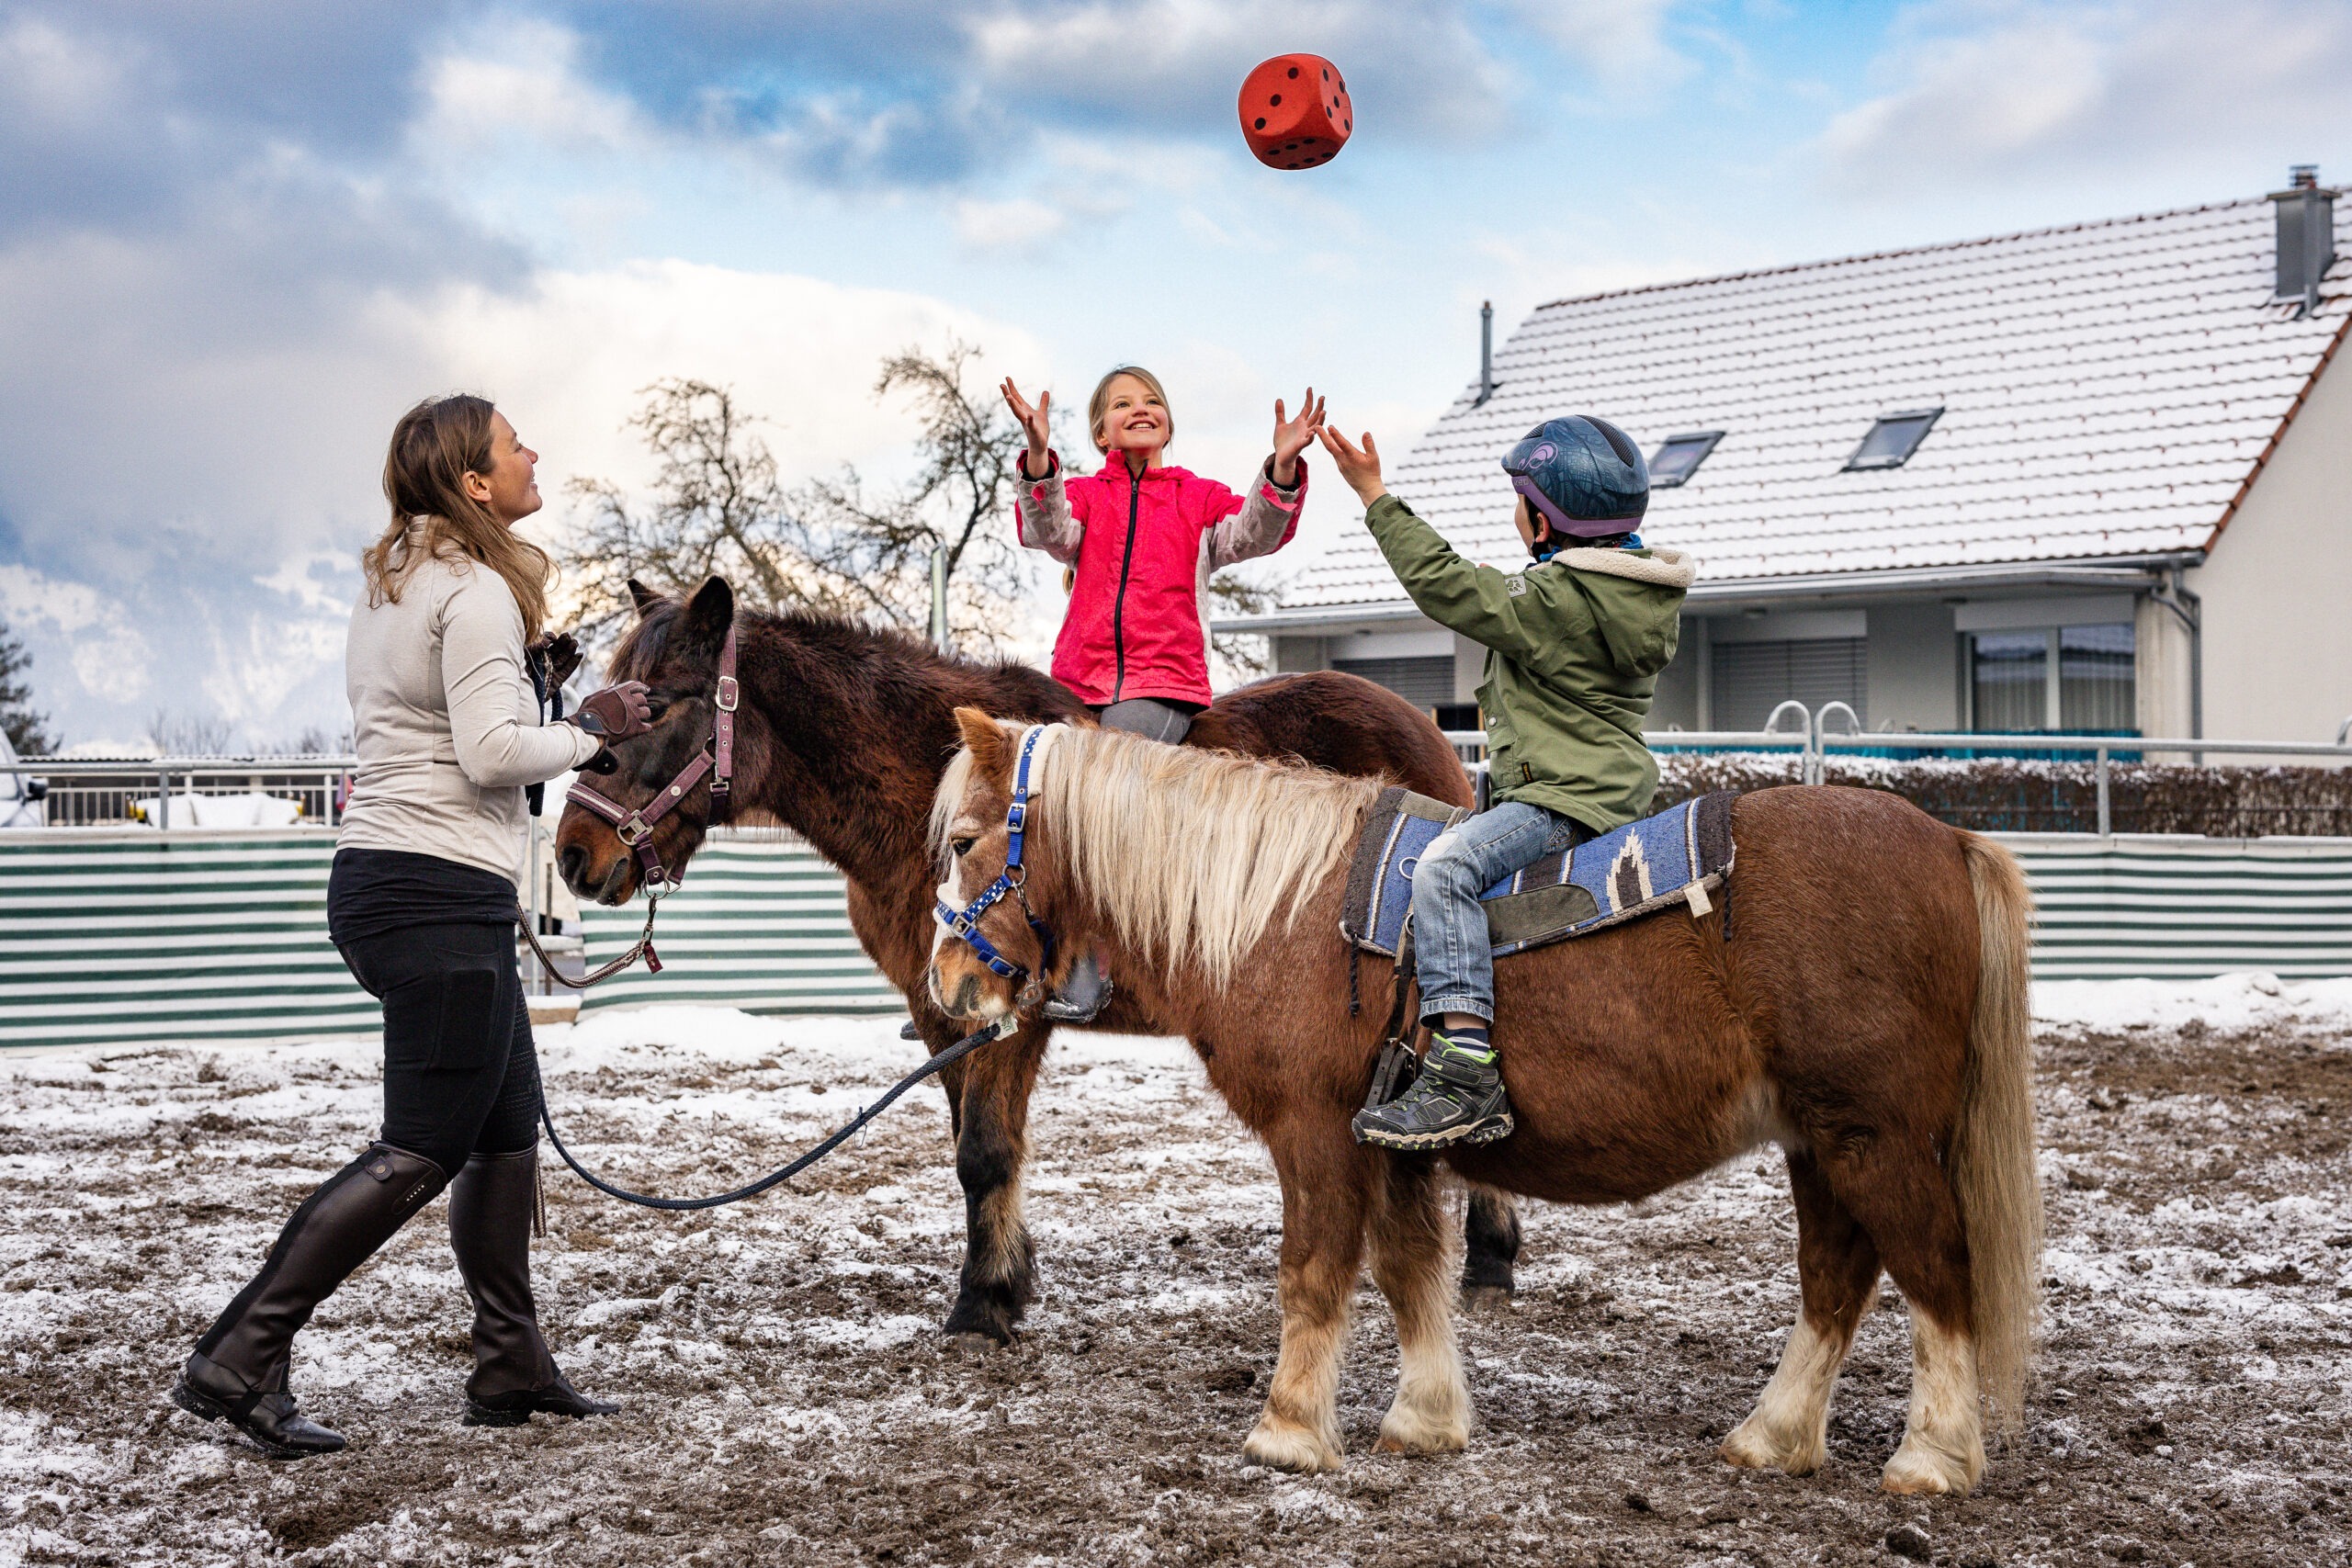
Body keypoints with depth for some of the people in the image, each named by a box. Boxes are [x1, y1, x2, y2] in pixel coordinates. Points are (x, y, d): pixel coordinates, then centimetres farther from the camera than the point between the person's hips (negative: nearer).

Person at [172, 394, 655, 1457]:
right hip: (441, 889, -10)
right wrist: (591, 732, -6)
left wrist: (529, 680, 11)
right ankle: (237, 1362, -6)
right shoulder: (479, 591, -13)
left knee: (508, 1131, 15)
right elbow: (494, 752, -21)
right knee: (420, 1152, -7)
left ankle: (510, 1370, 21)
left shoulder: (394, 582, 16)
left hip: (387, 878, 10)